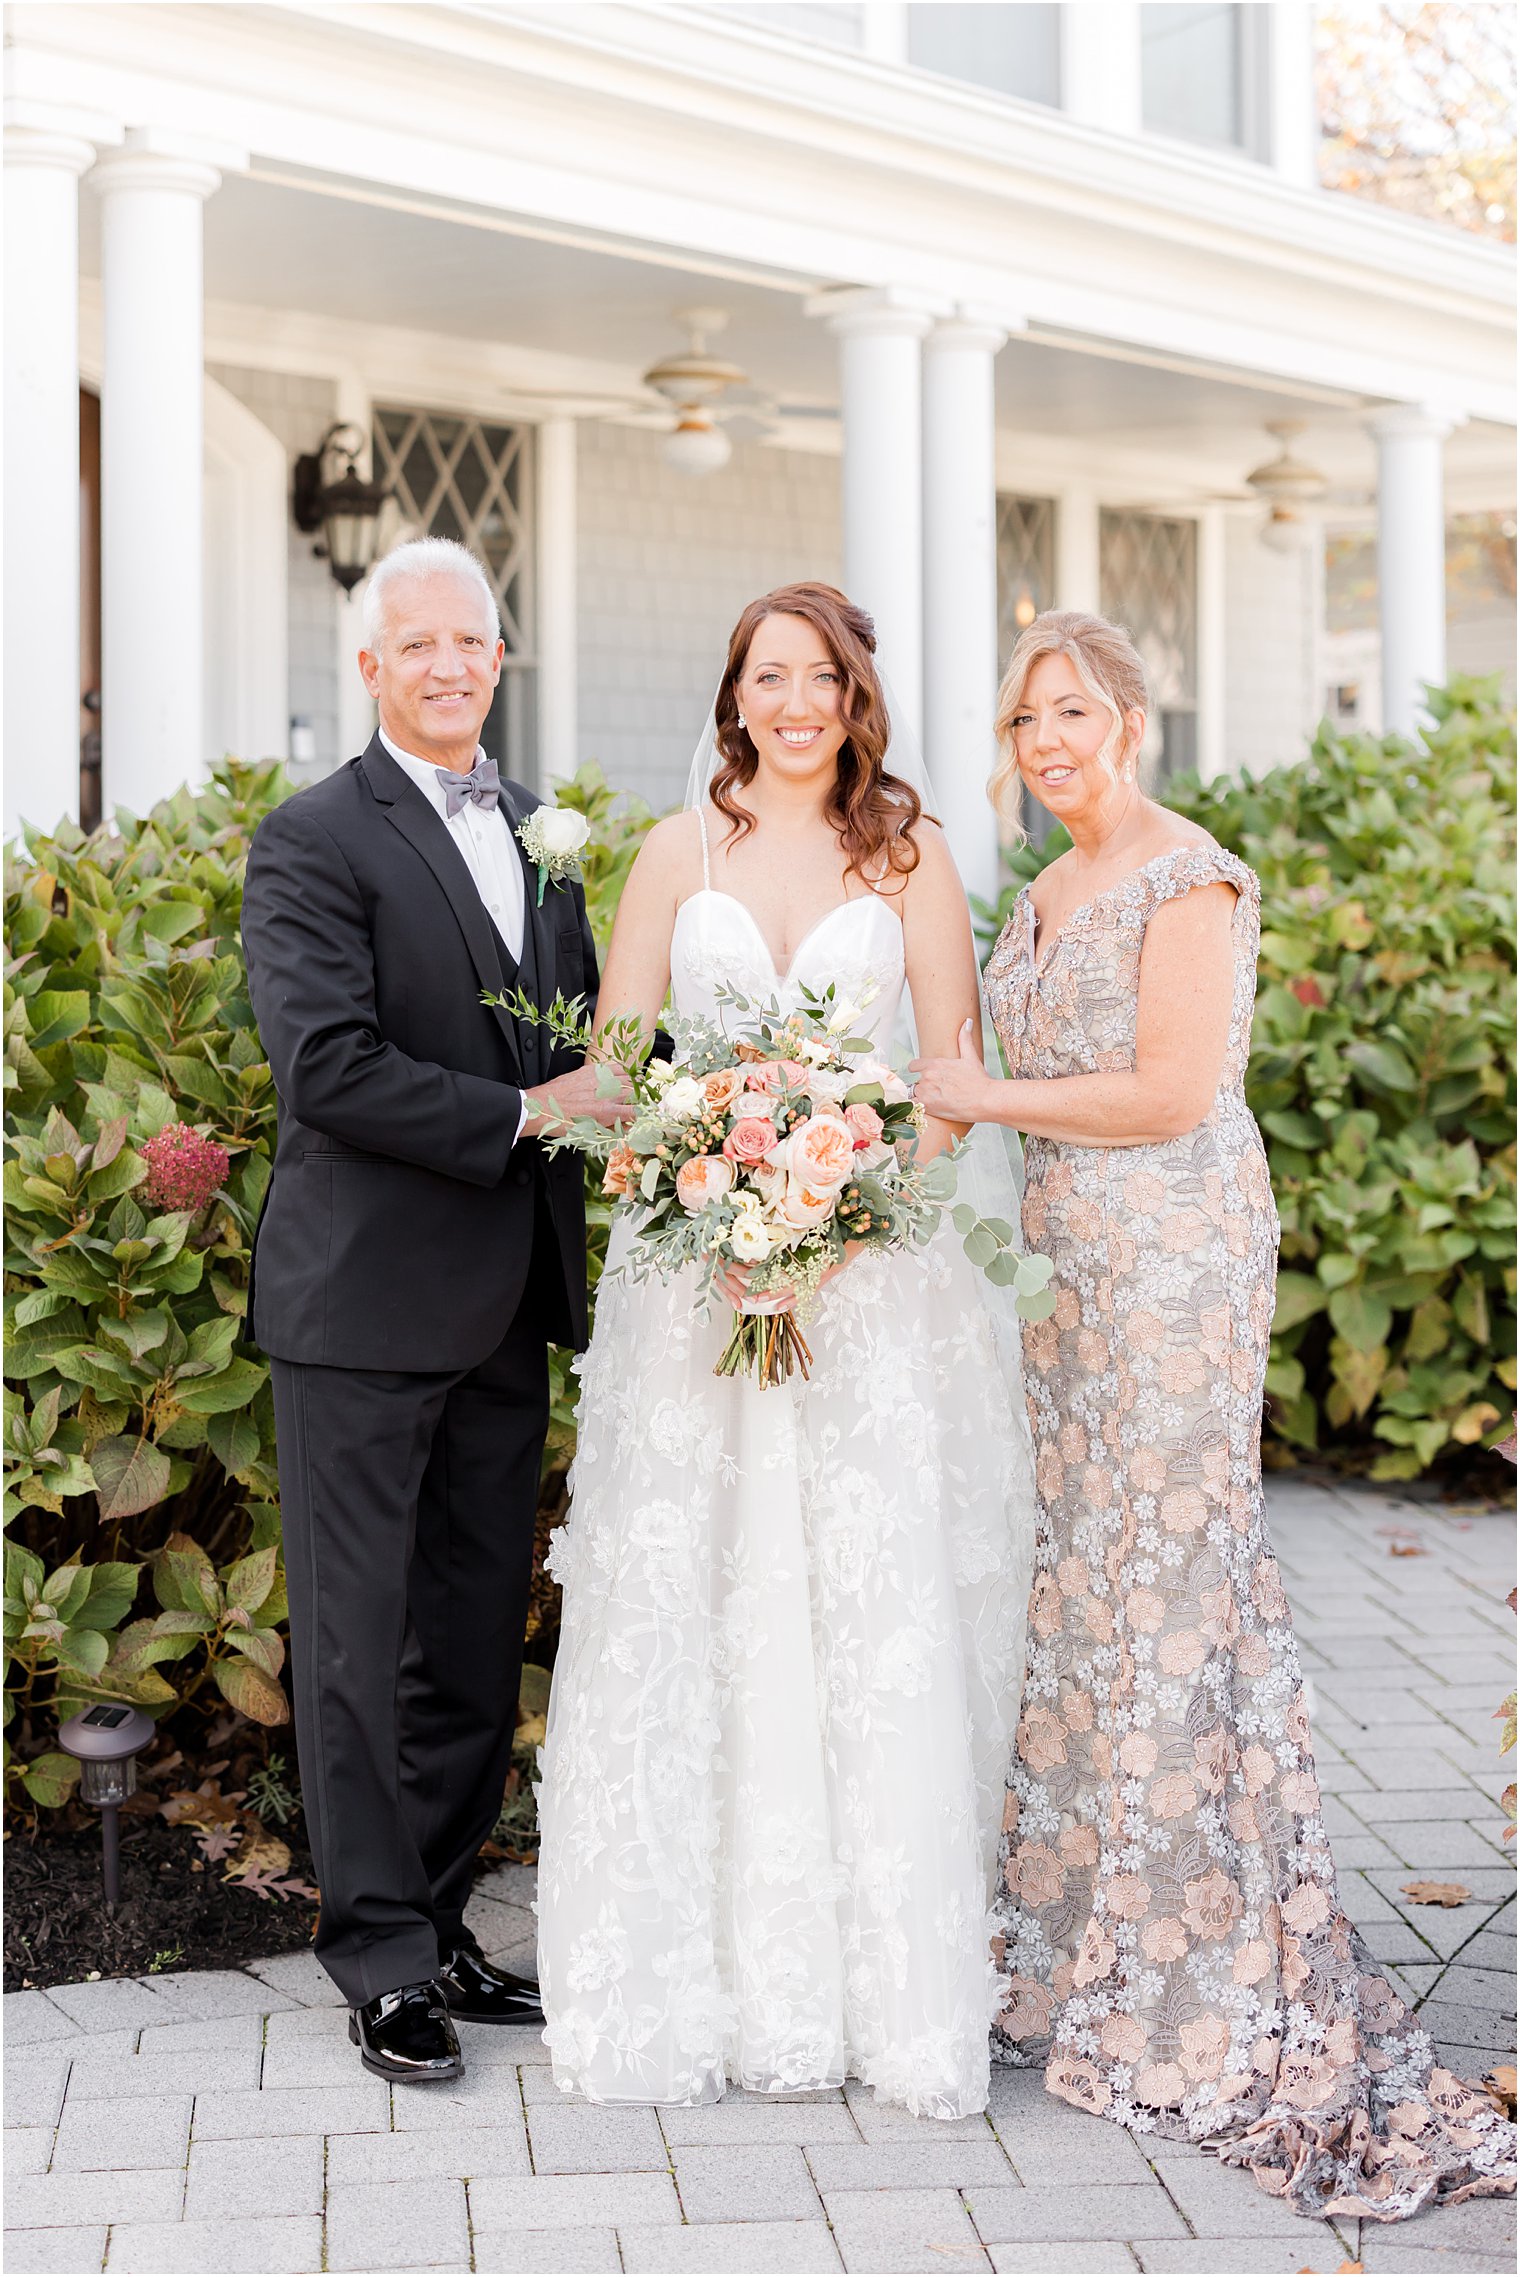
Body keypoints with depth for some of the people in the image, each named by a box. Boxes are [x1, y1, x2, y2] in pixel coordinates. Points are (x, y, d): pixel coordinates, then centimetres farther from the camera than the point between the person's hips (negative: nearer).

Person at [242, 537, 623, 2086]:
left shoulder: (542, 832, 14)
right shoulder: (311, 842, -8)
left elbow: (583, 1026, 19)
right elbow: (328, 1066, -18)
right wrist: (525, 1113, -17)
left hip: (505, 1304, 7)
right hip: (365, 1302, -6)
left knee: (476, 1638, 12)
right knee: (360, 1639, 2)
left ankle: (438, 1924, 24)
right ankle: (382, 1958, 11)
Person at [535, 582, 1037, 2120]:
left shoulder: (908, 853, 6)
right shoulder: (682, 850, 8)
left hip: (876, 1260, -1)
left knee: (880, 1605, -5)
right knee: (685, 1596, -1)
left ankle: (891, 1975, 5)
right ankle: (710, 1966, 9)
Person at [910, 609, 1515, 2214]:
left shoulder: (1188, 878, -10)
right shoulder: (1045, 896, 17)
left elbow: (1171, 1093, -17)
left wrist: (979, 1098, -11)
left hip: (1176, 1261, -8)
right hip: (1072, 1265, 8)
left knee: (1166, 1580, -6)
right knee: (1083, 1578, 8)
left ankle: (1211, 1992, 3)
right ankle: (1089, 1950, 17)